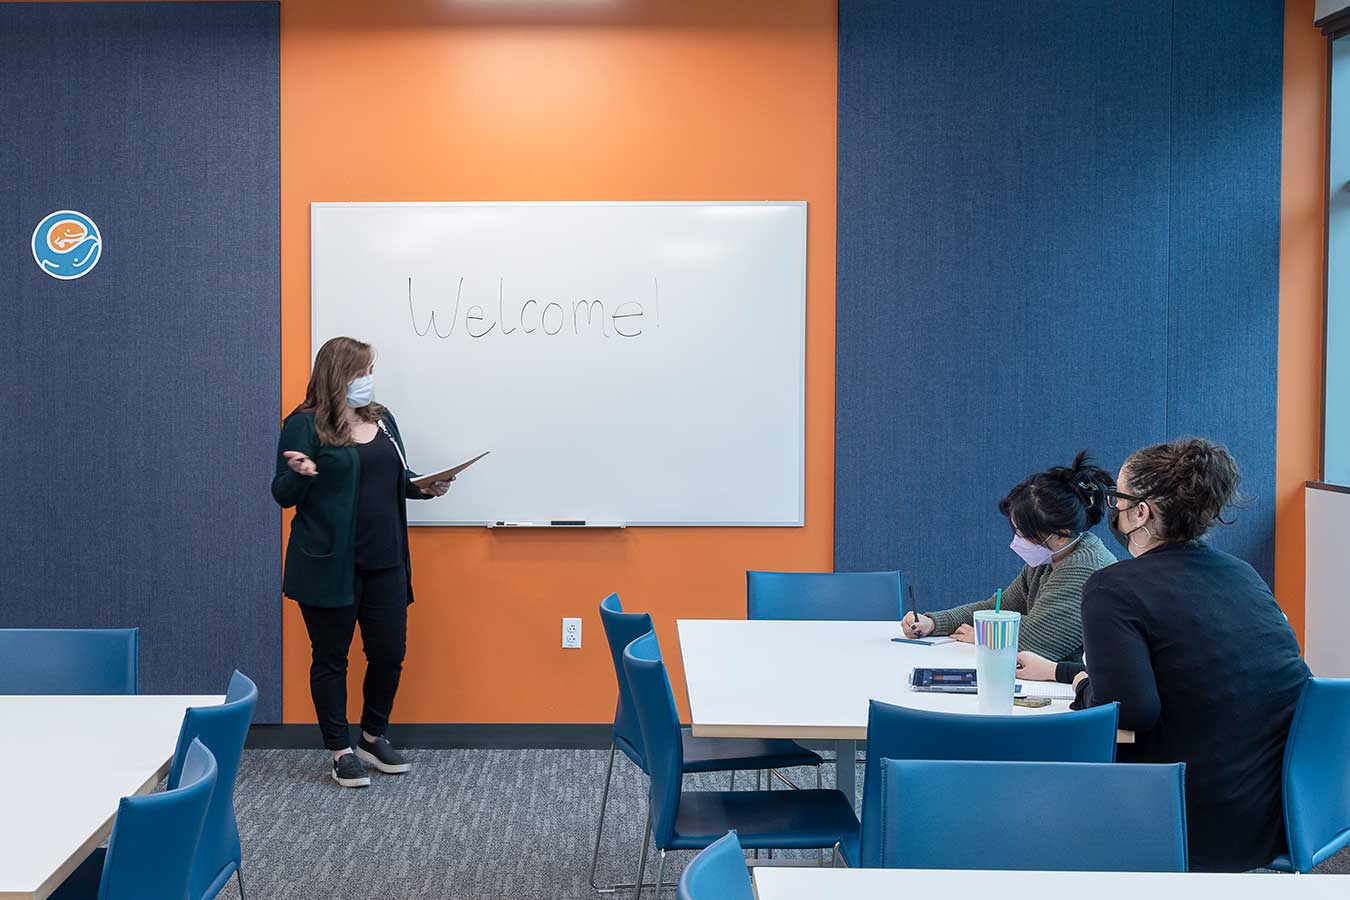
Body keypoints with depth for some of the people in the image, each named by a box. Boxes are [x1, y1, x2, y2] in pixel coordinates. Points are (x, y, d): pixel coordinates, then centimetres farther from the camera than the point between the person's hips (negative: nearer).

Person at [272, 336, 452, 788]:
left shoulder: (381, 419, 11)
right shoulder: (305, 425, -6)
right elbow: (284, 495, -6)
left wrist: (423, 486, 0)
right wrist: (299, 474, -27)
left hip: (384, 562, 6)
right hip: (329, 565, -5)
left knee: (390, 652, 8)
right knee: (331, 657, 5)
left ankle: (374, 738, 28)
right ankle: (341, 751, 16)